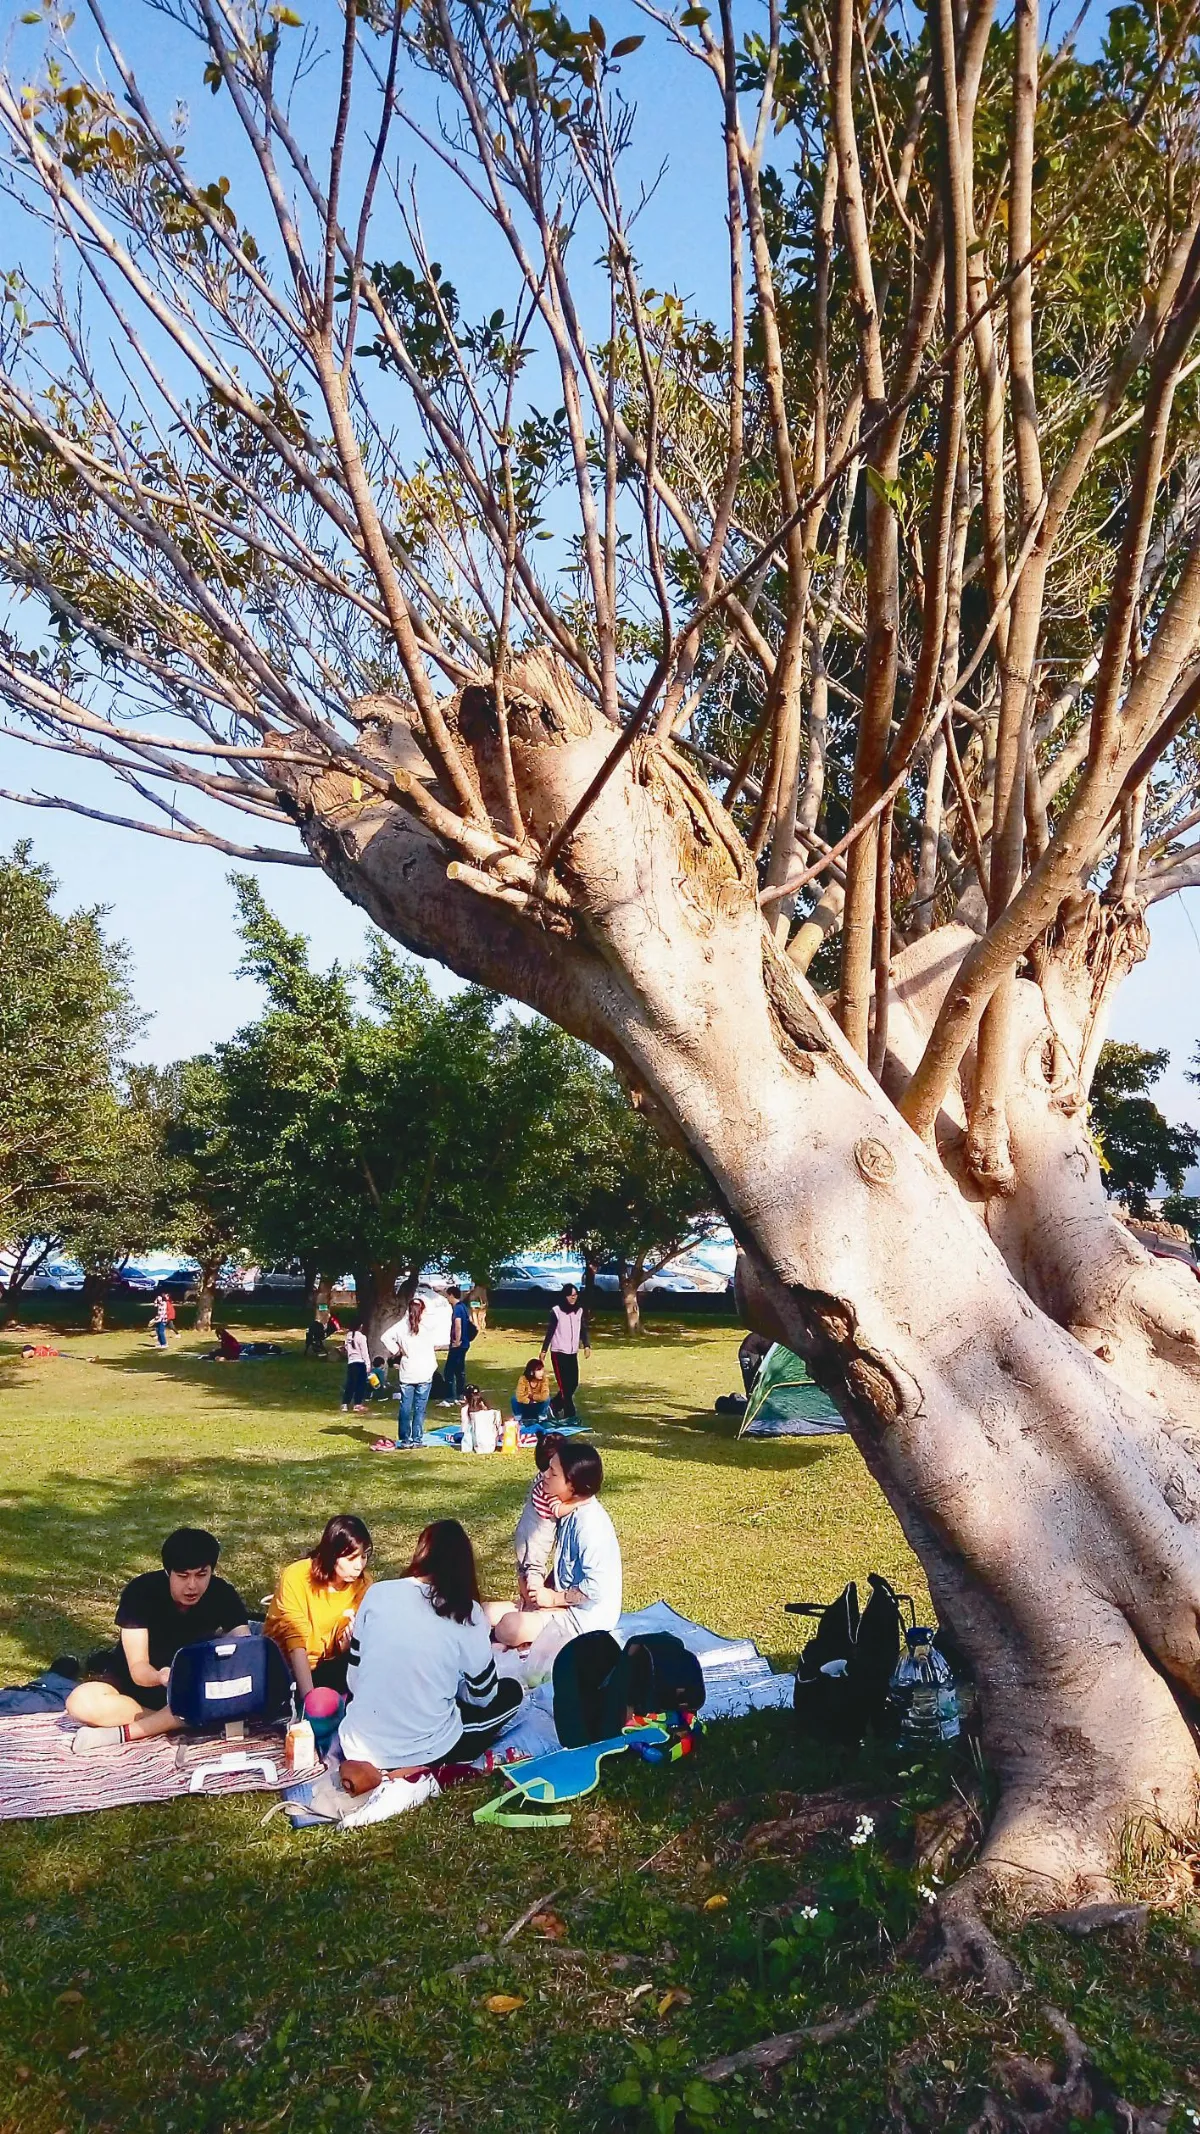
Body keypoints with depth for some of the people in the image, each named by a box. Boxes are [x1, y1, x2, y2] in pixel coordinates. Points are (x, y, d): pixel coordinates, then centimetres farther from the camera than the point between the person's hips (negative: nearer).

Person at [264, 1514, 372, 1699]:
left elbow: (342, 1649, -5)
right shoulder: (296, 1577, -21)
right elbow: (295, 1639, -28)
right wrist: (309, 1698, -38)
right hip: (286, 1666, -4)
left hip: (327, 1666, 4)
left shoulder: (362, 1583, -9)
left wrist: (350, 1637, -30)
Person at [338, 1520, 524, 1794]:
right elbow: (483, 1694, 2)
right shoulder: (467, 1612, -8)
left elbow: (353, 1678, 6)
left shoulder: (378, 1593, -1)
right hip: (425, 1749, -4)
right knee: (511, 1692, 17)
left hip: (361, 1743, 4)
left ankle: (371, 1765, 15)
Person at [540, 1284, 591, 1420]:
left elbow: (583, 1330, 6)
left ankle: (554, 1405, 24)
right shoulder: (556, 1311, -8)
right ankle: (569, 1414, -4)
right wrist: (544, 1350, -5)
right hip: (558, 1353, -5)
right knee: (565, 1384, -8)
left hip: (573, 1353, 5)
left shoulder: (580, 1311, 6)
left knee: (573, 1383, 5)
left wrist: (586, 1345, -10)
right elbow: (550, 1332, -4)